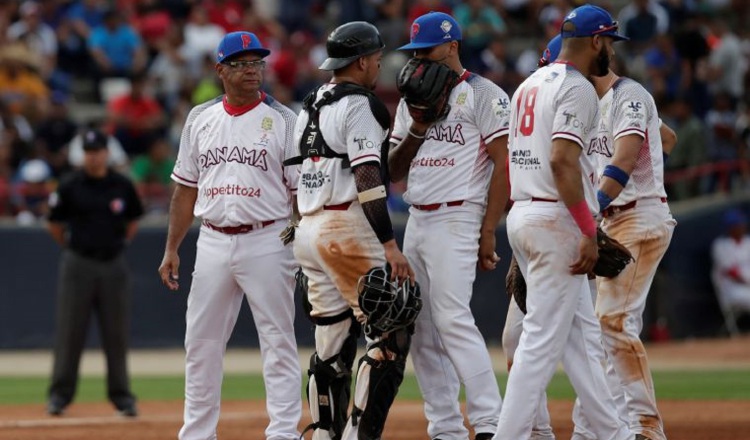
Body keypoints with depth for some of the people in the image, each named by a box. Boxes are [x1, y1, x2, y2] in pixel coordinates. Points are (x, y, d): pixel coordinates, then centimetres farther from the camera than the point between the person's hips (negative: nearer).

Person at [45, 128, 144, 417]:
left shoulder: (122, 186, 4)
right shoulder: (70, 187, -2)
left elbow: (132, 222, 18)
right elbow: (54, 225, 7)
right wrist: (72, 248, 10)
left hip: (114, 265, 2)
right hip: (78, 264, -2)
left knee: (117, 334, 4)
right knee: (69, 331, -1)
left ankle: (121, 395, 11)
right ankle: (60, 394, 4)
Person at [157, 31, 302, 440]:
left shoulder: (283, 120, -1)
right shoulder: (200, 119, 10)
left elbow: (301, 191, -4)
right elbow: (186, 190, 14)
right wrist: (171, 249, 9)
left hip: (267, 241, -4)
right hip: (212, 243, 4)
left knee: (277, 341, -3)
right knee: (201, 341, 7)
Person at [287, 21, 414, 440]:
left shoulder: (311, 106, 17)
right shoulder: (360, 104, -9)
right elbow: (367, 178, -18)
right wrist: (390, 245, -21)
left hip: (307, 231, 9)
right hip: (348, 229, -9)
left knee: (331, 344, 11)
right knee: (391, 334, -6)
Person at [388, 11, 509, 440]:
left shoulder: (483, 95, -4)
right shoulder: (412, 101, 18)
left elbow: (504, 164, -9)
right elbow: (393, 170, 16)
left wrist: (488, 232, -14)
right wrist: (418, 127, -1)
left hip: (456, 221, -8)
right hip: (416, 223, 8)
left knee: (453, 319, -19)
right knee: (422, 330, 5)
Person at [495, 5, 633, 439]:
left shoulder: (530, 85, 17)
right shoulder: (578, 88, -11)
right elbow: (562, 161, -22)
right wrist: (588, 232, -20)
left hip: (522, 213, 10)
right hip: (557, 221, -10)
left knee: (583, 335, 13)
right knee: (544, 339, -8)